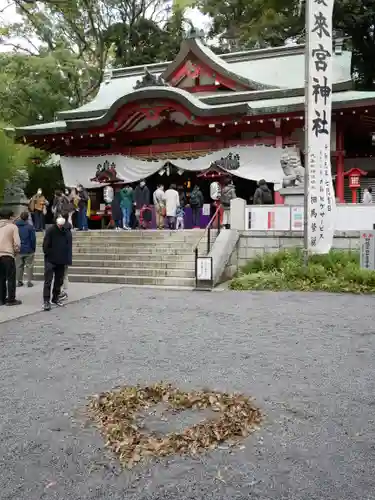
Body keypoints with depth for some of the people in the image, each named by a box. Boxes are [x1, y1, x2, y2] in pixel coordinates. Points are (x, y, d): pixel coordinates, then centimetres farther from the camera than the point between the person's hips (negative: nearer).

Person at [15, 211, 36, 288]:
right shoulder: (30, 227, -11)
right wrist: (33, 248, 1)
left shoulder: (15, 226, 0)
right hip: (29, 250, -3)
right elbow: (33, 239, -11)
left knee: (19, 266, 13)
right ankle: (29, 281, 4)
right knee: (29, 266, 6)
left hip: (18, 250, 3)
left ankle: (19, 281, 15)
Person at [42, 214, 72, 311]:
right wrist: (48, 255, -12)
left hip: (62, 261, 4)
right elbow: (45, 245, -8)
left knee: (59, 281, 13)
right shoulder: (50, 231, -9)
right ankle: (46, 301, -6)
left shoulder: (67, 232, 2)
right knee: (48, 281, -6)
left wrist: (68, 260, 1)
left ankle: (56, 298, 26)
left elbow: (69, 246, 6)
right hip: (50, 260, -4)